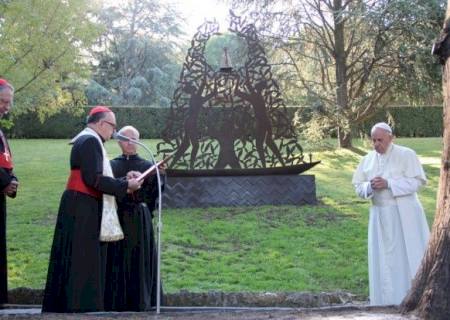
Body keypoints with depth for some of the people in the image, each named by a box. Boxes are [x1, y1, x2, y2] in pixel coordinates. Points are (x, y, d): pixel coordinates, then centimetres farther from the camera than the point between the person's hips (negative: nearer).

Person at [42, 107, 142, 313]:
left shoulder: (86, 141, 18)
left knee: (84, 262, 12)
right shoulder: (90, 141, -13)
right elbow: (93, 179, -22)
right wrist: (125, 185, -14)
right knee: (82, 260, -7)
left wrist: (122, 184, 15)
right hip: (83, 210, -10)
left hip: (82, 210, 10)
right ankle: (77, 305, -4)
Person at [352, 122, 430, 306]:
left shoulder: (406, 155, -6)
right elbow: (358, 187, 9)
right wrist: (370, 186, -15)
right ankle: (389, 298, 13)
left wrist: (388, 184, -20)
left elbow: (417, 181, -12)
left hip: (404, 215, -4)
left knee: (409, 255, -1)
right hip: (380, 215, 4)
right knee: (385, 257, 6)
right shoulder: (368, 159, 8)